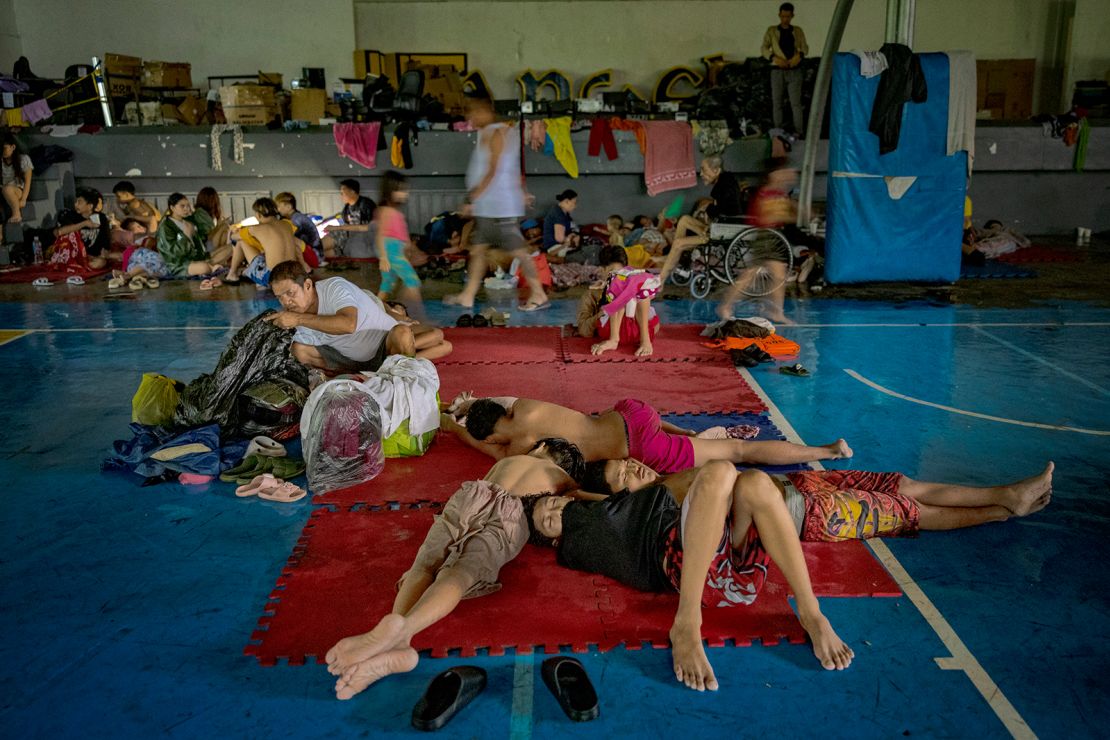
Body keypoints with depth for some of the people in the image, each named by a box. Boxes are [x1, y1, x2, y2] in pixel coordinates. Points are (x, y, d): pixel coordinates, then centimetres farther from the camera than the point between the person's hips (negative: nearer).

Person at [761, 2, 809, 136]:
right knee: (777, 102, 2)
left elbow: (805, 48, 8)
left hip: (794, 71, 0)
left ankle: (799, 132, -2)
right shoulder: (772, 31, 7)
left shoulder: (798, 31, 11)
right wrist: (774, 58, -19)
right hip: (777, 71, 0)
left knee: (796, 102, -5)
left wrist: (799, 55, -15)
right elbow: (764, 49, -1)